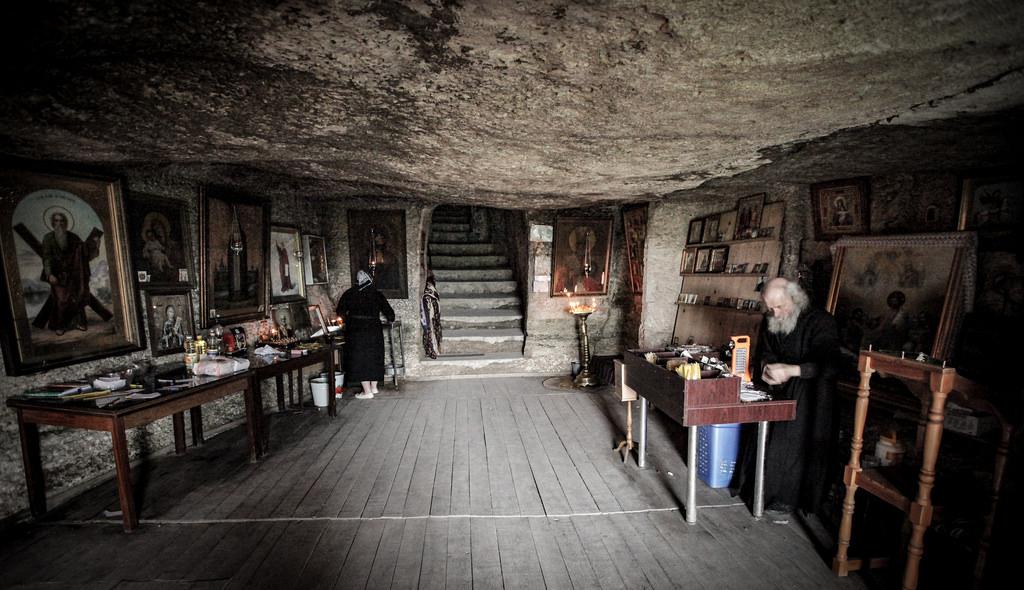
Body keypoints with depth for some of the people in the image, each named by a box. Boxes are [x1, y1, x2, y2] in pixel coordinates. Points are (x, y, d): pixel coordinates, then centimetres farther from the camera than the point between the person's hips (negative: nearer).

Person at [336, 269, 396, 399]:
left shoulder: (350, 293, -1)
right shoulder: (377, 294, 3)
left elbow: (340, 311, 4)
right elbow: (389, 312, 4)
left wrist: (349, 319, 23)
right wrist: (390, 318, 26)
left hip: (356, 331, -3)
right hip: (374, 330, 3)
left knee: (359, 359, 2)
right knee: (374, 357, 16)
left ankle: (367, 392, 2)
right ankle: (373, 387, 25)